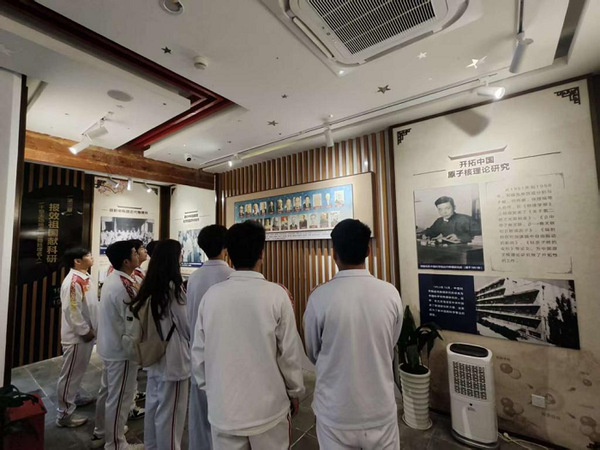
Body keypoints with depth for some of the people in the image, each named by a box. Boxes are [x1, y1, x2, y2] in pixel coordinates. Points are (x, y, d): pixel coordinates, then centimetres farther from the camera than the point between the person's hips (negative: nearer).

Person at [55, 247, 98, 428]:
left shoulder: (84, 278, 6)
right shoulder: (73, 281, -24)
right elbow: (72, 311, -25)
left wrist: (92, 329, 13)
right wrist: (85, 331, -17)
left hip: (87, 333, 10)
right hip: (77, 336, -9)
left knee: (79, 371, 24)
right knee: (70, 374, 4)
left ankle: (74, 397, 42)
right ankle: (64, 414, 18)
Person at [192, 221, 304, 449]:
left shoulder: (211, 295, -11)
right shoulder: (276, 295, -20)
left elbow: (199, 352, -2)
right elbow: (290, 352, -12)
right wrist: (294, 391, 6)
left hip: (223, 408, 3)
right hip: (268, 407, -2)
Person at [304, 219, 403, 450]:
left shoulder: (319, 297, -21)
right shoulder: (391, 293, -15)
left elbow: (312, 354, -4)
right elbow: (391, 348, 2)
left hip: (335, 412, -1)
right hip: (380, 409, 2)